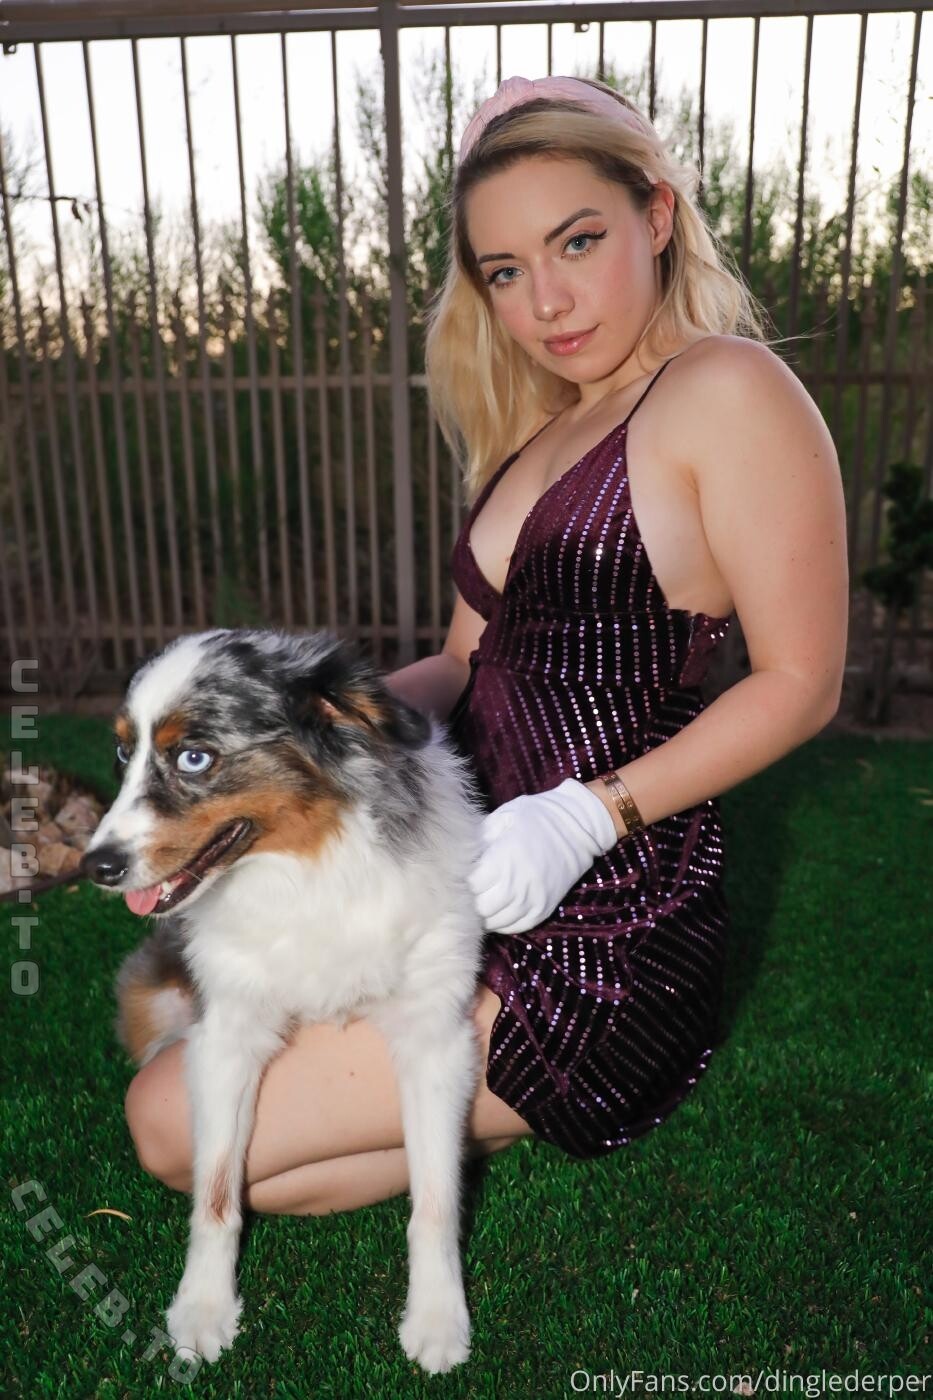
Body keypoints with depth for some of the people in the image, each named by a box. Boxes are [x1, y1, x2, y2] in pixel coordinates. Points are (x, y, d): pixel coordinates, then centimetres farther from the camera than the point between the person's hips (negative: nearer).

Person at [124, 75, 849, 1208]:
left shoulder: (726, 391, -11)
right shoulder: (535, 433, 15)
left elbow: (801, 683, -13)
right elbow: (469, 664, 12)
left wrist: (587, 815, -23)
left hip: (600, 933, -9)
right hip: (477, 883, 9)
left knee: (179, 1128, -7)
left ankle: (523, 1114, 9)